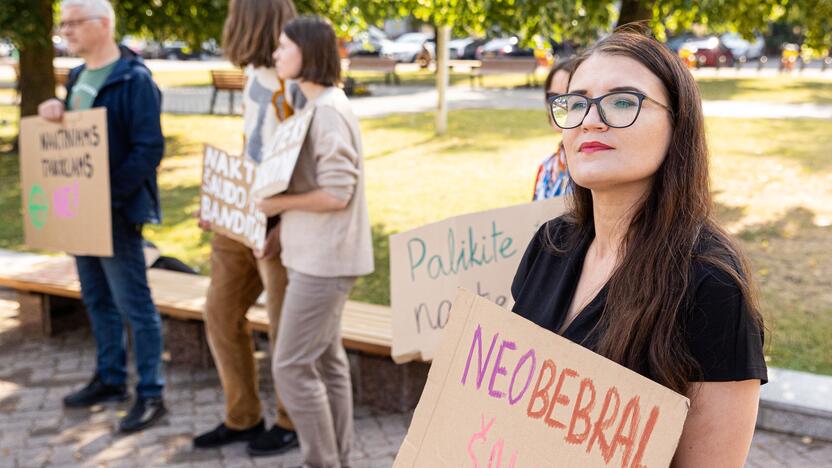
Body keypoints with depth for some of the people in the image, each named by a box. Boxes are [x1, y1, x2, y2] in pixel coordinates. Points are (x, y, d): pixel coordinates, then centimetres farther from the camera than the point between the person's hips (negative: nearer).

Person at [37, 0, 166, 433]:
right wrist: (54, 113, -1)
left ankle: (151, 395, 7)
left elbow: (149, 149, -19)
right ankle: (109, 380, 30)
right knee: (98, 300, 17)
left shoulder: (134, 80, -14)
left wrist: (110, 194, -24)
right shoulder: (78, 77, 12)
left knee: (134, 305, -2)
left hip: (116, 211, -8)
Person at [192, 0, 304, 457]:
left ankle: (292, 422, 25)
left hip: (283, 224, -9)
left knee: (286, 327, 5)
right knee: (222, 313, 11)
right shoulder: (255, 73, 9)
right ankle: (242, 418, 26)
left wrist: (286, 229, -26)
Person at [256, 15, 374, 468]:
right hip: (319, 255, 10)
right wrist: (282, 225, 9)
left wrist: (278, 203, -15)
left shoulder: (327, 112, -17)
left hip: (323, 259, -10)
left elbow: (336, 193, -22)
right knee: (326, 361, 15)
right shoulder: (313, 107, 14)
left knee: (292, 367, -5)